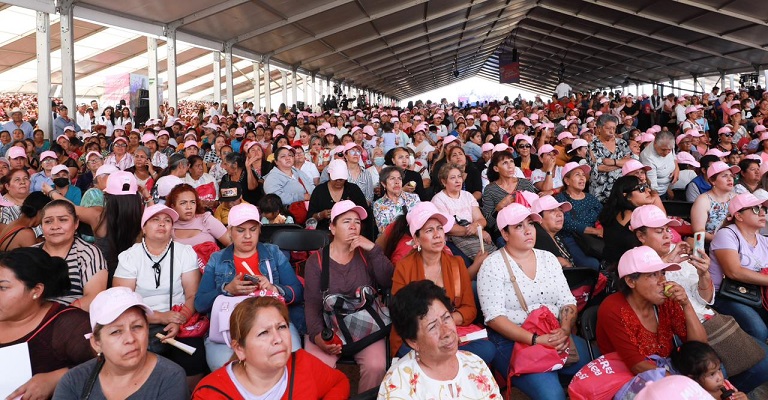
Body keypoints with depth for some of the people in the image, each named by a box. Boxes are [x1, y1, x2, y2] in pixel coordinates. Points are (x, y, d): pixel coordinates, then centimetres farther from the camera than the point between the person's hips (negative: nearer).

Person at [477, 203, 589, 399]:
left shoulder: (548, 258, 11)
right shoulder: (492, 265, -6)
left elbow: (568, 302, 8)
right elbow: (494, 317, -14)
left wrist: (565, 331, -12)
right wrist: (535, 339, -21)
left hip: (555, 336, 5)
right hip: (512, 341, -5)